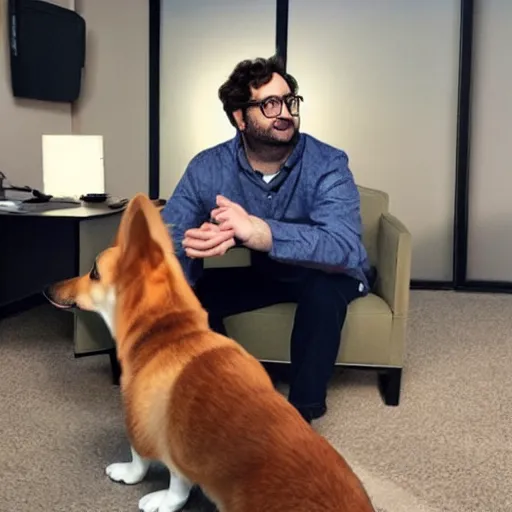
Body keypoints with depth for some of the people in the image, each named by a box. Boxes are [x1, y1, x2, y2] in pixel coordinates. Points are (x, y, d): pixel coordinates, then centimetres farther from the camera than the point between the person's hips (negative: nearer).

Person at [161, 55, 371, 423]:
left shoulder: (327, 164, -25)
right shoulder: (208, 168, -16)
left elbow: (344, 246, -42)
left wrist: (257, 231, -57)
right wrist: (195, 244, -50)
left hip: (325, 274, -3)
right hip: (260, 274, 3)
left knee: (324, 285, -37)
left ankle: (301, 413, -17)